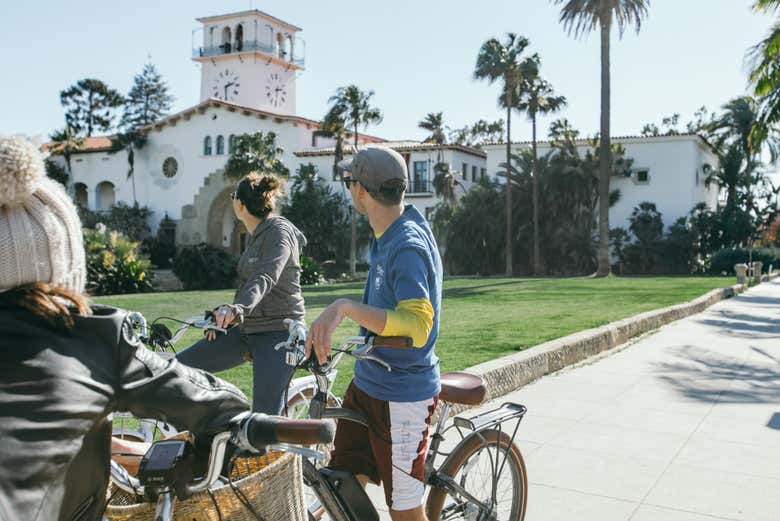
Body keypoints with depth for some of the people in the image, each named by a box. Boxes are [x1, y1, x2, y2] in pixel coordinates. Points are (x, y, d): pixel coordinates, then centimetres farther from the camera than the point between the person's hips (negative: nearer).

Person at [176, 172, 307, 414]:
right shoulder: (257, 235, 16)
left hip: (277, 333, -9)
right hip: (248, 330, 9)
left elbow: (265, 278, -30)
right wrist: (223, 313, 9)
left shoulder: (279, 230, -12)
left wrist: (237, 308, -46)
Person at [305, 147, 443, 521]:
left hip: (401, 398, -9)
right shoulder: (388, 236, 7)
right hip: (366, 385, 9)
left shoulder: (408, 246, -23)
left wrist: (345, 307, -45)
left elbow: (418, 326, -37)